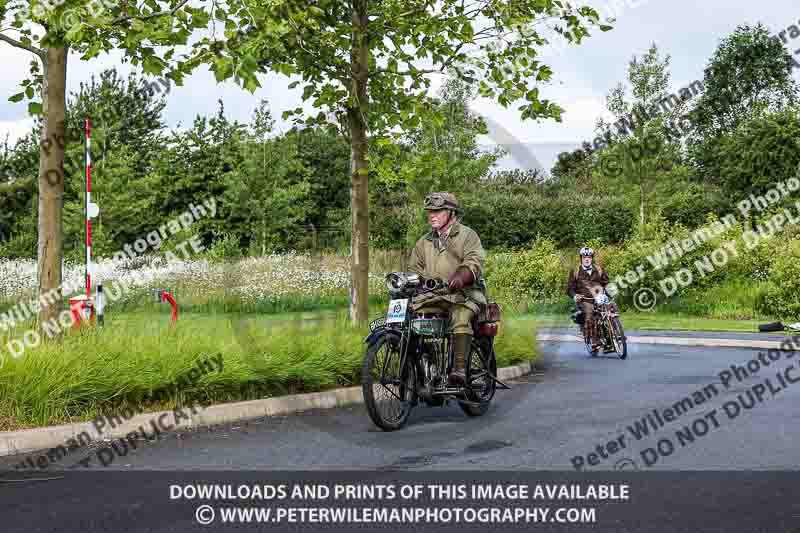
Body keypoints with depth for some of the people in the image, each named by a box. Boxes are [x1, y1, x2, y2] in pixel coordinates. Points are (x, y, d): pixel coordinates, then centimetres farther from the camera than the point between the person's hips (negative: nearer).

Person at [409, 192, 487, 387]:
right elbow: (416, 268, 22)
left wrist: (460, 277, -31)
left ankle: (459, 369, -37)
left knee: (460, 319, -34)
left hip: (462, 294, -5)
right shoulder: (424, 241, 23)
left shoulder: (467, 235, 5)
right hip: (431, 296, 5)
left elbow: (475, 262, -11)